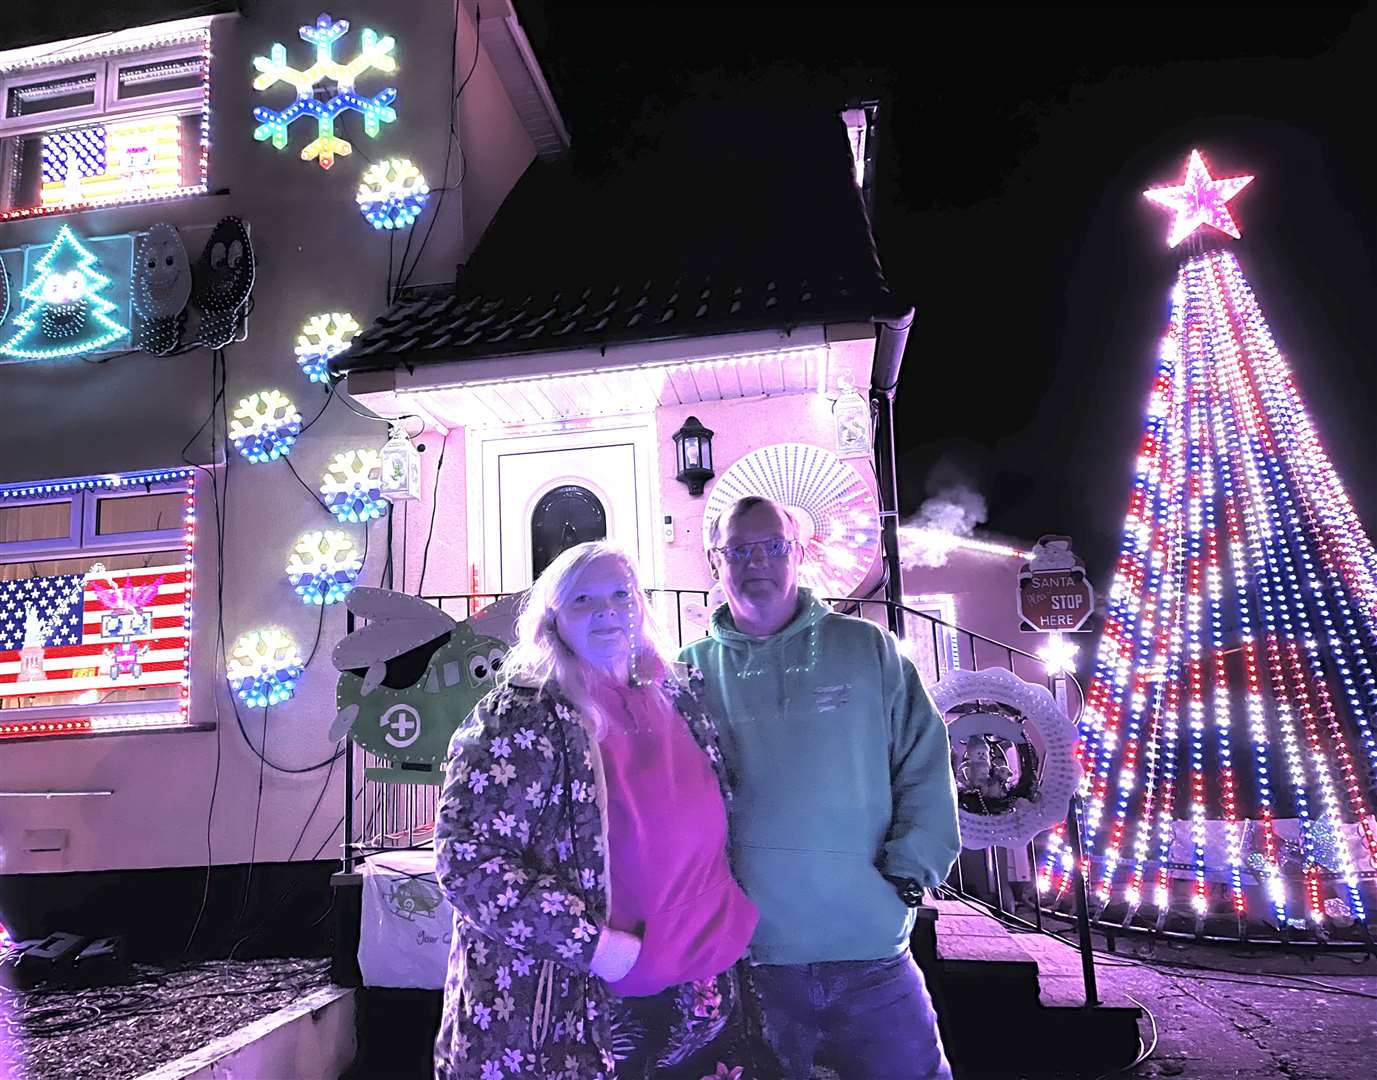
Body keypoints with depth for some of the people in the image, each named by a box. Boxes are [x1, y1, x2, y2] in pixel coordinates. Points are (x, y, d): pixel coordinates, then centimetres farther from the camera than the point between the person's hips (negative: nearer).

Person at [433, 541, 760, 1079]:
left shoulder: (681, 697, 3)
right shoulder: (519, 721, -15)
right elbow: (465, 859, -20)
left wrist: (726, 932, 11)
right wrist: (591, 944, -20)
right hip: (562, 1011, -5)